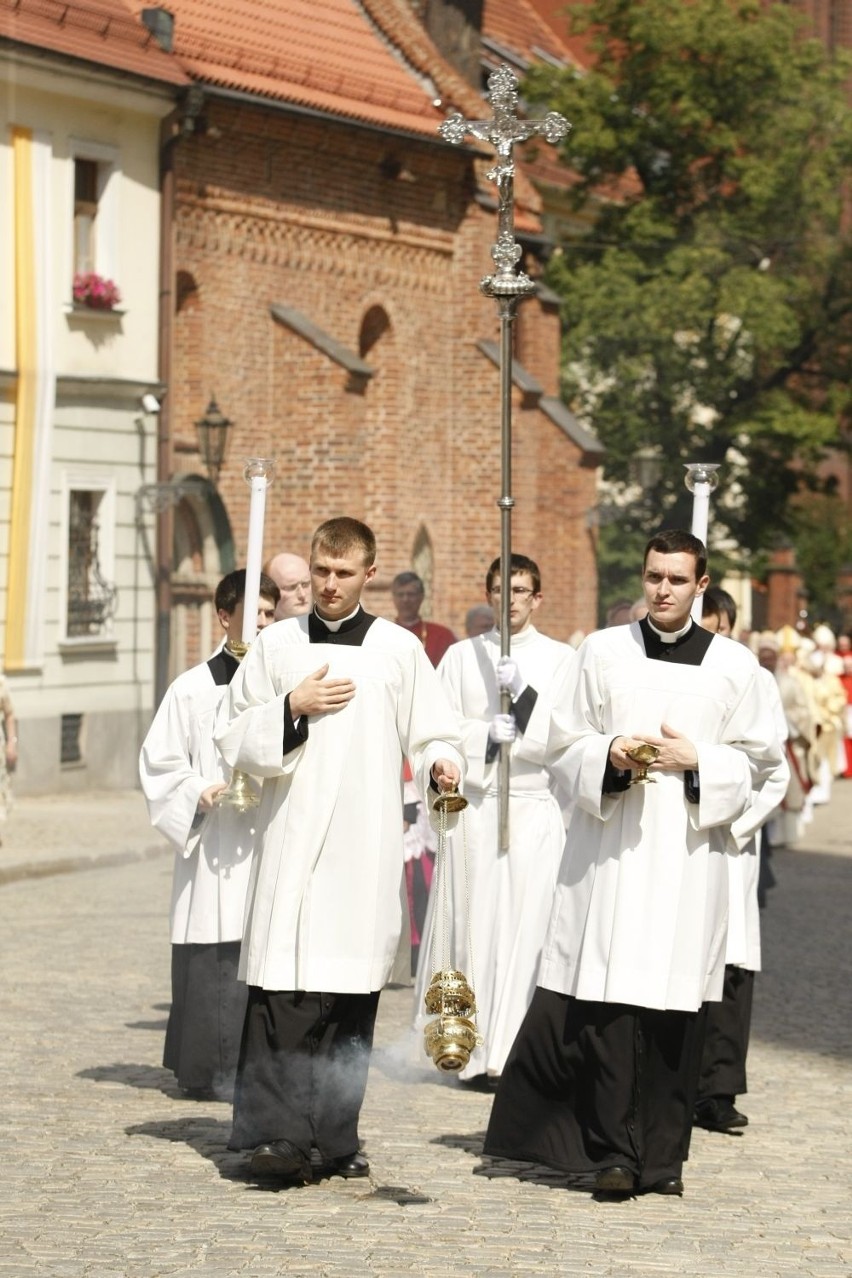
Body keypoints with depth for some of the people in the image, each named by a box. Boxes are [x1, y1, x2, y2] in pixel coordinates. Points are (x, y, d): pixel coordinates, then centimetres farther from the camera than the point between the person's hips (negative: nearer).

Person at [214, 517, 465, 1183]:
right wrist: (293, 708, -6)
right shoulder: (277, 644, 9)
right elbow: (234, 737, 9)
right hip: (292, 840, 0)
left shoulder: (400, 650, 8)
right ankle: (278, 1131, -15)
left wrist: (441, 763, -14)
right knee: (284, 989, -12)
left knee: (351, 996, 2)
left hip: (366, 848, 0)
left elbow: (434, 736, 8)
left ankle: (334, 1135, 10)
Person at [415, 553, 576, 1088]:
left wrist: (524, 695, -16)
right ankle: (474, 1050, 2)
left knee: (527, 926, -6)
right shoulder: (462, 656, 11)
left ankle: (512, 1053, -4)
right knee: (475, 923, -2)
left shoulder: (561, 659, 7)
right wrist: (484, 733, -11)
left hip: (536, 808, -1)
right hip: (475, 806, 1)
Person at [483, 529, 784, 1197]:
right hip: (611, 848, 0)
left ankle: (662, 1157, 5)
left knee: (675, 1008, -1)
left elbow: (757, 762, 10)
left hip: (690, 855, 0)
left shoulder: (733, 664, 8)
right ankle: (613, 1152, -5)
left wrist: (695, 760, -8)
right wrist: (610, 757, -10)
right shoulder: (604, 652, 8)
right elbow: (568, 743, 10)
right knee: (610, 1001, -8)